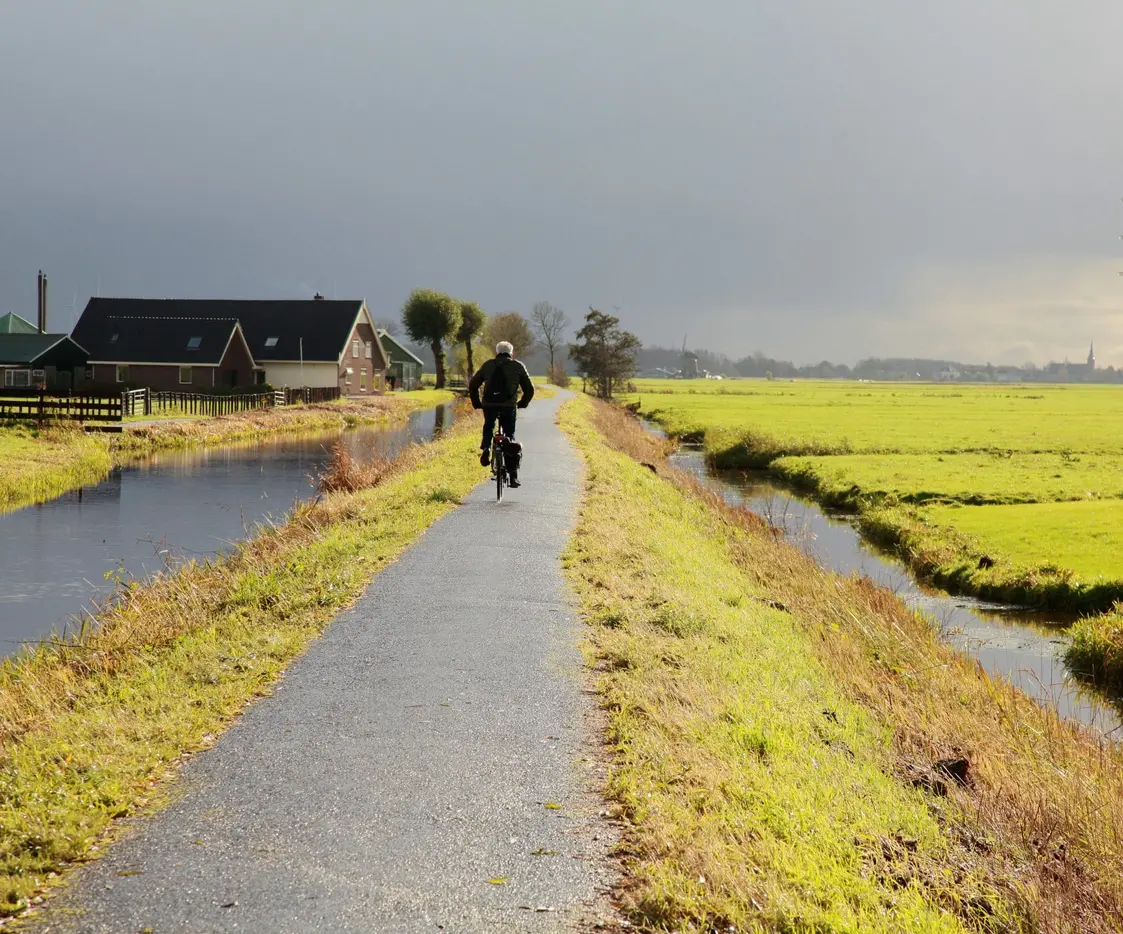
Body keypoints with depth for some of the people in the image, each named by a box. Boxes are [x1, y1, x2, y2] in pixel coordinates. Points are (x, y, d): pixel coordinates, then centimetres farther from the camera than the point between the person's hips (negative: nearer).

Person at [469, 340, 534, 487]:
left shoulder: (488, 365, 14)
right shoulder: (518, 366, 11)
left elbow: (473, 385, 14)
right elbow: (529, 389, 10)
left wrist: (476, 403, 25)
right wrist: (523, 403, 25)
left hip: (489, 405, 1)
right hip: (509, 406, -1)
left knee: (488, 428, 30)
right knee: (510, 437, 11)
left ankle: (486, 448, 2)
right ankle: (513, 473, 2)